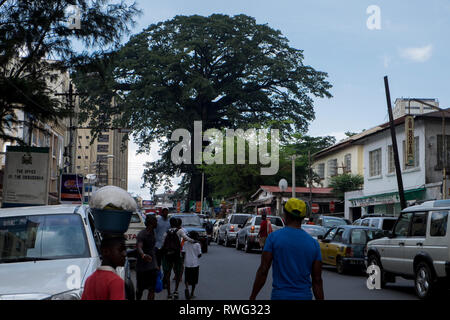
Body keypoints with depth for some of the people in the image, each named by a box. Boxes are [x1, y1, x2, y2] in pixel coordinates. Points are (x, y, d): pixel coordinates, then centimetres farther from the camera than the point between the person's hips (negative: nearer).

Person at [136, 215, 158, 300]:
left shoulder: (152, 233, 8)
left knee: (152, 290, -2)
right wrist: (143, 255, -56)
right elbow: (139, 247, -34)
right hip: (142, 267, -6)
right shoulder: (142, 234, -17)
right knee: (140, 289, 10)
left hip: (152, 267, 6)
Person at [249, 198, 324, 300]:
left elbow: (263, 271, -9)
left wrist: (252, 297, -2)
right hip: (304, 296, 3)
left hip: (280, 296, -3)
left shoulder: (274, 237, -6)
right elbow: (317, 280, 2)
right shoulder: (313, 243, 2)